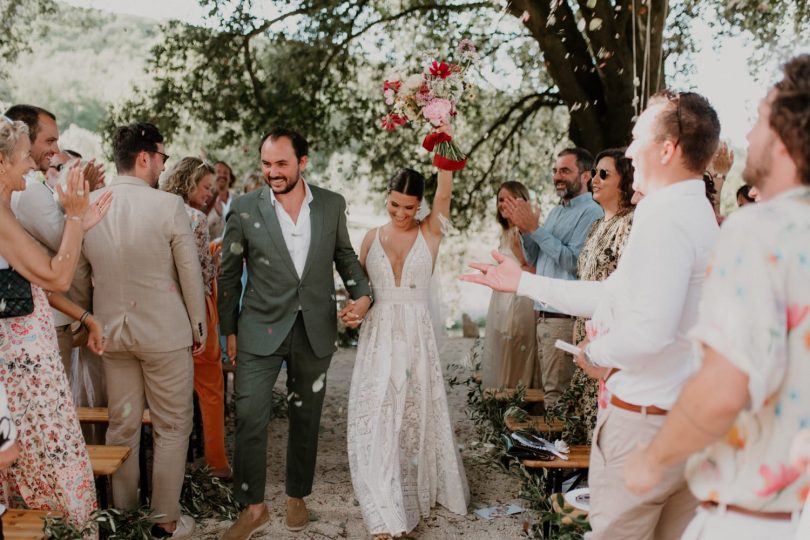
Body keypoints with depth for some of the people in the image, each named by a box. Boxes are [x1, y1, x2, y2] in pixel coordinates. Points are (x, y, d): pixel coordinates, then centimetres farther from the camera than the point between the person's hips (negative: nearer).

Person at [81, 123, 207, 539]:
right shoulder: (168, 206, -16)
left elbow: (83, 268, 10)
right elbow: (190, 274, -10)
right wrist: (199, 327, 3)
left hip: (110, 330, 5)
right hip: (164, 331, -5)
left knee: (121, 425, 16)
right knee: (172, 427, 9)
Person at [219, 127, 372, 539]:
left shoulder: (332, 205, -1)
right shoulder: (244, 209, -6)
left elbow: (345, 256, 11)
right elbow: (229, 274, 2)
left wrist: (362, 293, -7)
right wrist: (229, 330, 4)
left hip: (315, 331, 2)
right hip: (261, 330, -2)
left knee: (305, 417, 14)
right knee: (250, 419, -4)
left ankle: (297, 496, 34)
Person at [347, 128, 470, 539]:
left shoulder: (430, 232, 0)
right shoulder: (372, 237, 7)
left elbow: (445, 192, -14)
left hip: (416, 336, -2)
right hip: (377, 336, 2)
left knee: (416, 415, 10)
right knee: (375, 419, -3)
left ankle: (419, 491, 34)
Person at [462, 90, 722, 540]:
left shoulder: (665, 218, -20)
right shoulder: (695, 213, 11)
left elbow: (649, 330, -30)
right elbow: (615, 294, 15)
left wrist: (595, 352, -9)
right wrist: (522, 282, 18)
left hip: (644, 418, -9)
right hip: (690, 418, 9)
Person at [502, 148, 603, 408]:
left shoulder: (591, 213, -10)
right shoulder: (556, 211, 18)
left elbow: (575, 261, -20)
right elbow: (534, 259, 17)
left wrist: (535, 229, -17)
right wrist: (524, 227, 1)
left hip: (564, 316, -8)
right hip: (543, 314, 9)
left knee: (557, 395, -4)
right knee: (545, 389, 13)